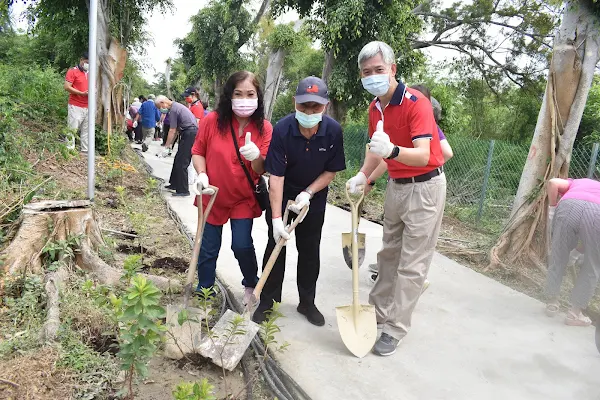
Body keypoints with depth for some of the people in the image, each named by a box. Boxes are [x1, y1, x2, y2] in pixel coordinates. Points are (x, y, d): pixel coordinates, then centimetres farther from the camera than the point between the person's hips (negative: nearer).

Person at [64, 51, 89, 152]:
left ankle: (85, 150, 6)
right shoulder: (72, 71, -2)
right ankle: (70, 150, -2)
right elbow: (67, 87, -10)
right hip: (75, 107, -6)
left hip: (87, 107, 6)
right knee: (72, 129, -5)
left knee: (86, 130, 4)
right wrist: (82, 93, -18)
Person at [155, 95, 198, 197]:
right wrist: (170, 144, 18)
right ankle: (175, 184, 28)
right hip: (192, 132, 10)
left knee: (181, 163, -7)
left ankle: (183, 190, -3)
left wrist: (166, 147, -5)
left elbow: (172, 131, -11)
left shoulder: (173, 110, -12)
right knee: (178, 160, 17)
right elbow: (176, 129, 19)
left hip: (190, 134, -10)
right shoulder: (176, 106, 18)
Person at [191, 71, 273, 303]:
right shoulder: (212, 121, -14)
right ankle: (204, 293, 32)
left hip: (244, 198, 0)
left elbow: (262, 171, -12)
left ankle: (251, 285, 27)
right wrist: (201, 174, -19)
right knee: (208, 248, 10)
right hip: (213, 195, 1)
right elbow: (198, 152, -1)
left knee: (242, 245, -4)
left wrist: (256, 157, -34)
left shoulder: (264, 128, -12)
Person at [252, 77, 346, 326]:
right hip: (282, 197, -2)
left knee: (310, 251, 10)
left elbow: (332, 170, -7)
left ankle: (307, 303, 26)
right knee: (276, 247, 4)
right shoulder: (282, 129, -24)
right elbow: (276, 176, -26)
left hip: (314, 197, 2)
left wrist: (308, 193, -19)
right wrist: (277, 218, -30)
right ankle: (267, 302, 19)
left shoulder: (333, 130, -18)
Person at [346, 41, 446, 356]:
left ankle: (395, 329, 8)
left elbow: (423, 156, -32)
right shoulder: (375, 107, 3)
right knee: (388, 255, 17)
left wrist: (391, 150, -50)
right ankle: (377, 311, 31)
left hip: (424, 187, -8)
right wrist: (363, 175, -1)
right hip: (395, 185, 8)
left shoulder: (416, 103, -21)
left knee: (412, 265, -1)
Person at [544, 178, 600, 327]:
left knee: (557, 259, 19)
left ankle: (552, 304, 33)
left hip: (569, 207, 0)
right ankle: (574, 313, 26)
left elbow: (552, 183, 14)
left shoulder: (575, 183, 40)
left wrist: (552, 209, 20)